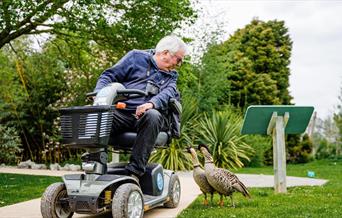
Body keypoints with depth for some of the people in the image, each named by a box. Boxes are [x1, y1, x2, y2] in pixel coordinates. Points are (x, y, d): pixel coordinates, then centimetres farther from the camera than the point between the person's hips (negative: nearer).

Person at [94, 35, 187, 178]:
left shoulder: (171, 76, 23)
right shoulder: (136, 56, 16)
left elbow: (167, 94, 1)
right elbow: (109, 76, 11)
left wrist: (151, 103, -23)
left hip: (144, 116, 1)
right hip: (121, 113, -1)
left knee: (152, 115, -35)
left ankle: (134, 172, -35)